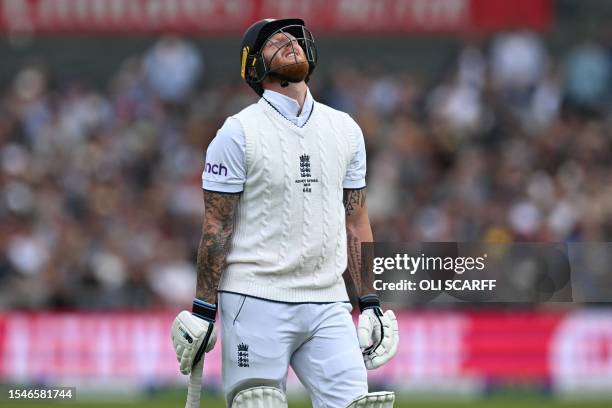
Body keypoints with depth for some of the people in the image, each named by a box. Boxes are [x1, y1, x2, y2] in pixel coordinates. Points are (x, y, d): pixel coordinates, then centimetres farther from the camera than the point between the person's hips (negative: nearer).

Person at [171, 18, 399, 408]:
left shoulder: (345, 129, 13)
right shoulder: (239, 132, -2)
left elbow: (355, 222, 16)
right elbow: (217, 226, -4)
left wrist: (370, 302, 11)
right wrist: (203, 309, -7)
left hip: (328, 303, 4)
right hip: (256, 301, -4)